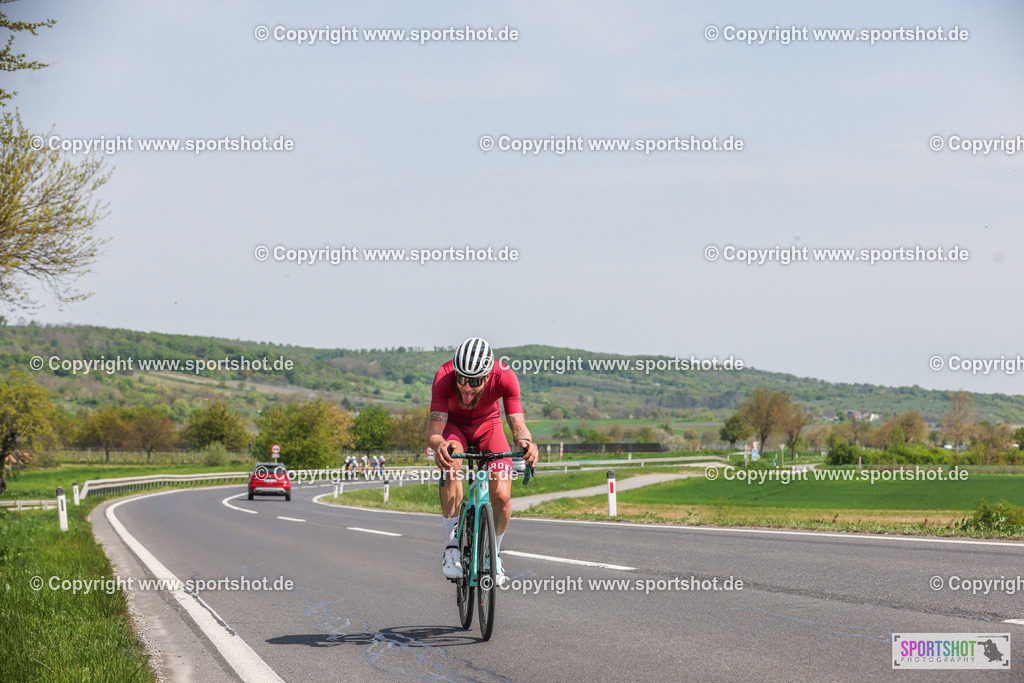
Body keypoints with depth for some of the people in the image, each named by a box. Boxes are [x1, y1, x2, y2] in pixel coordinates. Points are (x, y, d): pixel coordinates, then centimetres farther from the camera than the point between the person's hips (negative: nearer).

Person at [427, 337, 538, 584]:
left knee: (502, 496, -16)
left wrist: (525, 442, -57)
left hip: (488, 424, 1)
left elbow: (517, 424, -33)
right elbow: (434, 428, -39)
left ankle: (494, 553, 13)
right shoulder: (444, 377, -35)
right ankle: (451, 545, -25)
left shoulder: (505, 377, -32)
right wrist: (438, 444, -62)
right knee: (451, 463, -35)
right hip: (454, 424, -1)